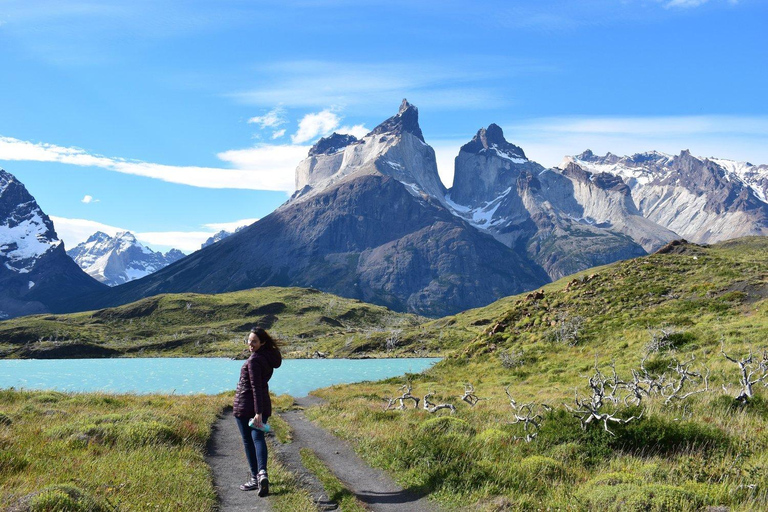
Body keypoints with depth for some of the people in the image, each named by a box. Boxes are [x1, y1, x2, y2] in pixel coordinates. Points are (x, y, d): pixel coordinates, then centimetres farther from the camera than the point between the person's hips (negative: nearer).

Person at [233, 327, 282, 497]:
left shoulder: (254, 360, -20)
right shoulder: (269, 357, 6)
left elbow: (256, 387, -24)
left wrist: (258, 412, -25)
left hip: (245, 406, -7)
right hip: (263, 405, 7)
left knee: (248, 441, 7)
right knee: (258, 438, 4)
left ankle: (255, 478, 13)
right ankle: (262, 472, -18)